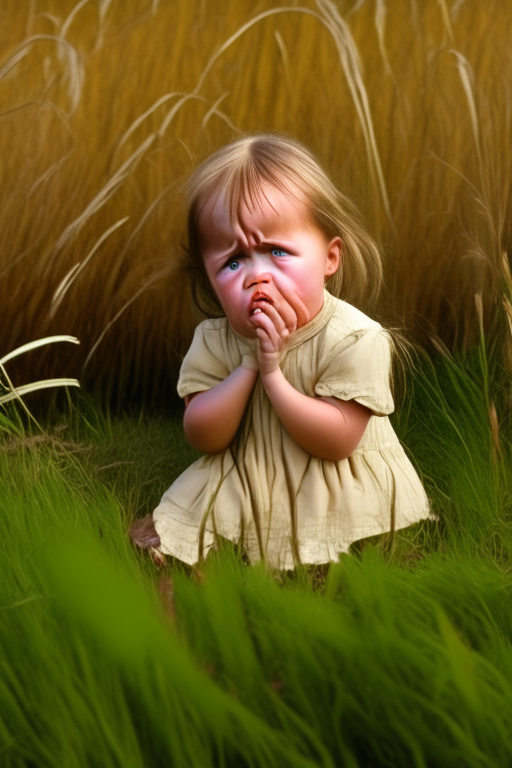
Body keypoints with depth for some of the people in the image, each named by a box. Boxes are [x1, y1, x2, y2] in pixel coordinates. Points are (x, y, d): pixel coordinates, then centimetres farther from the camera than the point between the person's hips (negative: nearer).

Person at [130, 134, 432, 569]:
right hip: (246, 487, 3)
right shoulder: (214, 341, -8)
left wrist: (273, 373, -31)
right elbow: (203, 437, -13)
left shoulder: (356, 339, -20)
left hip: (344, 495, -3)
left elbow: (337, 441, -23)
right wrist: (249, 366, -26)